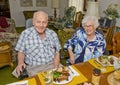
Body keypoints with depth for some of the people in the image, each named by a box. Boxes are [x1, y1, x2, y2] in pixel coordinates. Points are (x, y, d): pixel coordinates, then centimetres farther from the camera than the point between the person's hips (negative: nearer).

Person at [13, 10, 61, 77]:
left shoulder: (52, 34, 5)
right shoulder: (25, 34, -2)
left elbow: (57, 52, 6)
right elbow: (21, 52, 4)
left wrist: (56, 68, -8)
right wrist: (20, 62, -17)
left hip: (52, 65, 3)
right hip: (34, 68, -2)